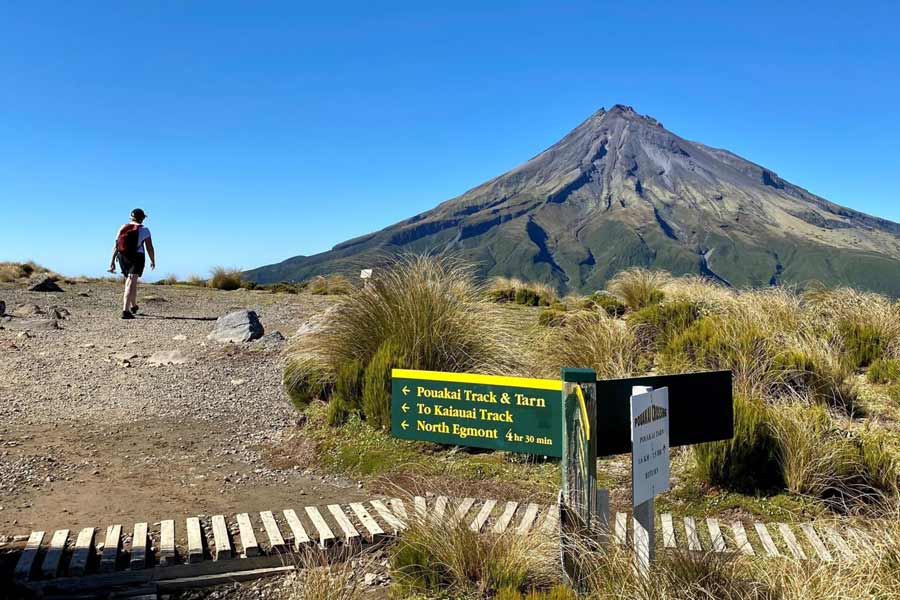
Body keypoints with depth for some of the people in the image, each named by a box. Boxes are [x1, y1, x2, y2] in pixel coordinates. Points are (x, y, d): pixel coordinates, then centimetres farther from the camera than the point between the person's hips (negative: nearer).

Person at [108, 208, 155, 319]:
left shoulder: (123, 228, 6)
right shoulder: (144, 230, -5)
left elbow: (116, 246, 1)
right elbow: (150, 248, -6)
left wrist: (112, 262, 1)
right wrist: (153, 261, 9)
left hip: (123, 258, 5)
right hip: (137, 258, -5)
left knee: (130, 281, 24)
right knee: (130, 284, -11)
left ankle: (133, 306, 40)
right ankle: (125, 311, -23)